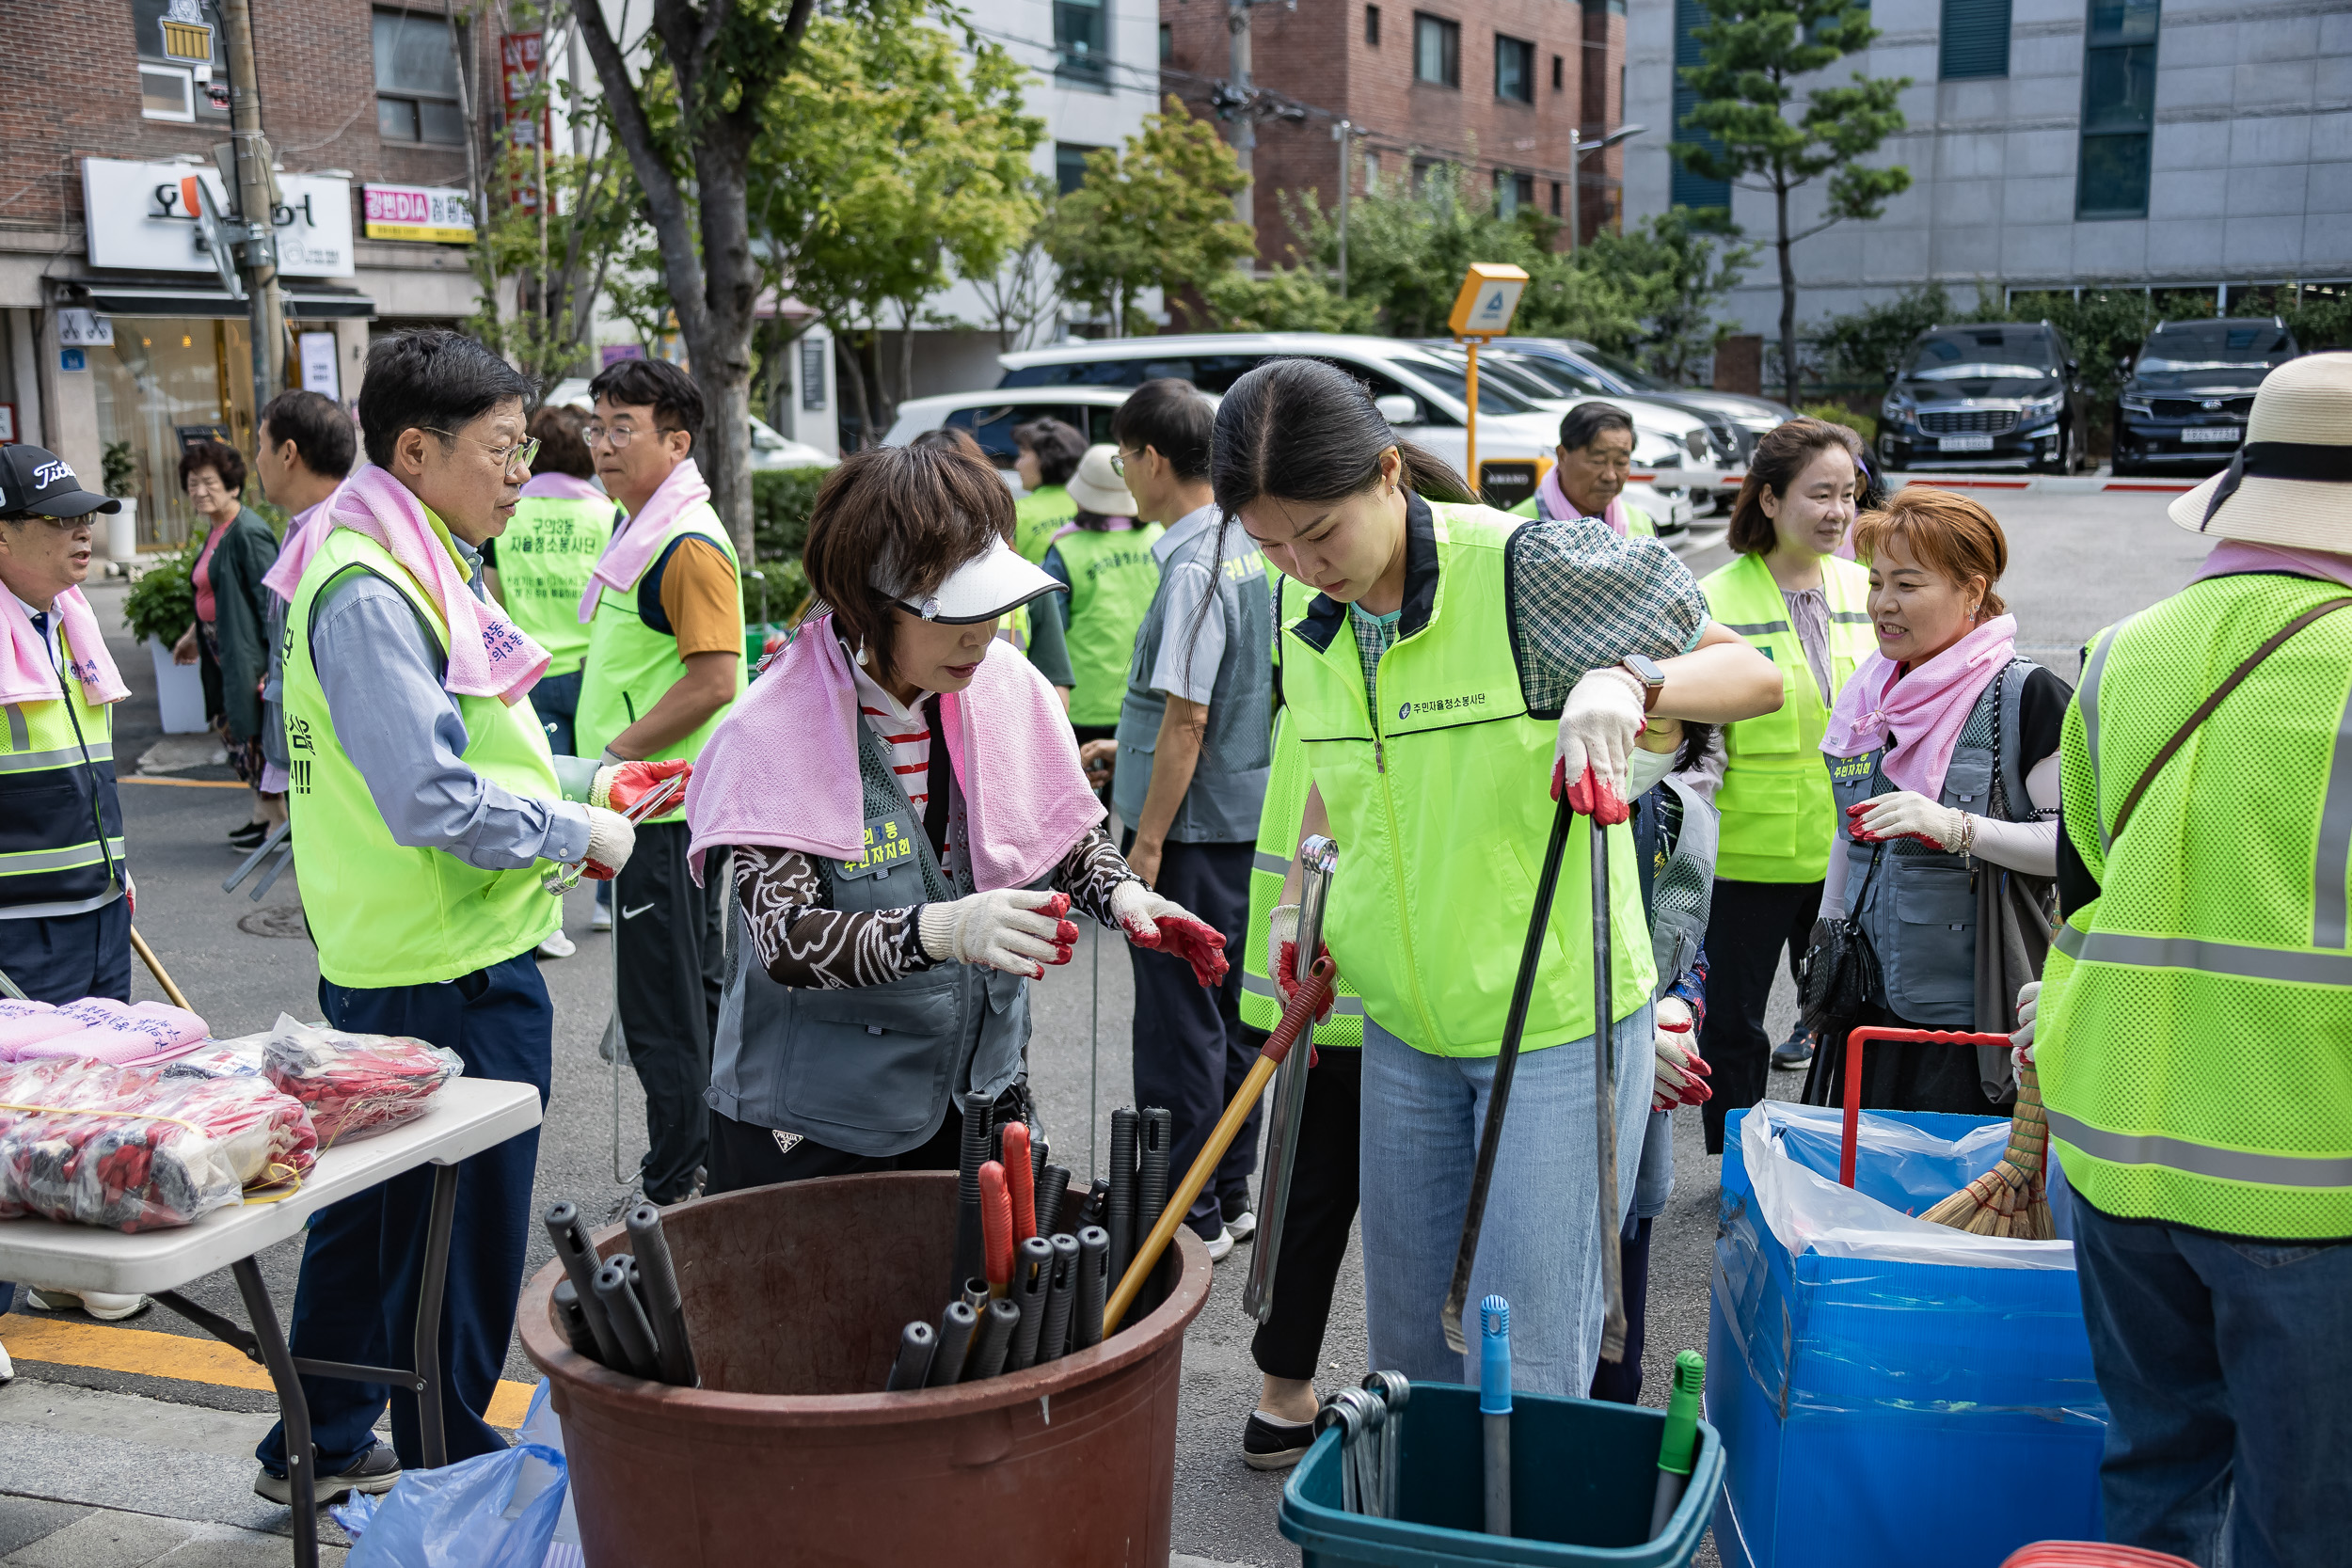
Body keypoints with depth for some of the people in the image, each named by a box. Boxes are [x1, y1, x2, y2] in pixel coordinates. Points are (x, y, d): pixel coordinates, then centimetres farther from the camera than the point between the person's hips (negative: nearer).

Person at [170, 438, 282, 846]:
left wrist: (275, 661, -26)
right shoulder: (216, 530, 10)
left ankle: (278, 820, 10)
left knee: (256, 730, -2)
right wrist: (193, 634, 30)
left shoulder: (249, 533, -19)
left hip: (249, 651, -10)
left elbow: (272, 601, -23)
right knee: (228, 725, 16)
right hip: (221, 649, 10)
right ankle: (262, 811, 28)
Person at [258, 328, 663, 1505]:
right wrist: (578, 830, -14)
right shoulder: (369, 594, -20)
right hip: (451, 969, -11)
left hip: (389, 963, 11)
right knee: (458, 1234, 3)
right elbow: (432, 801, -26)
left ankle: (321, 1448, 37)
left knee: (375, 1208, 22)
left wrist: (576, 789, 12)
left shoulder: (417, 571, 13)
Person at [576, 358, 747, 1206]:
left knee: (663, 1014, -4)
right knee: (696, 994, 17)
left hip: (666, 809, -11)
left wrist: (615, 755, -17)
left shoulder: (689, 546, -16)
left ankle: (674, 1193, 4)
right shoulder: (643, 533, 16)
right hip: (653, 800, 11)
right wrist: (608, 762, 15)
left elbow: (714, 681, -23)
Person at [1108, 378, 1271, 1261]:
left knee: (1179, 1022, 0)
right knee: (1228, 1014, 15)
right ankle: (1230, 1197, 25)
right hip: (1244, 818, 9)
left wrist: (1147, 842, -16)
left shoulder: (1192, 569, -19)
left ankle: (1186, 1216, 9)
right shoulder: (1245, 551, 9)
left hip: (1191, 826, -9)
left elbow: (1186, 723, -21)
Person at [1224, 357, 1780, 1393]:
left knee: (1523, 1373, -1)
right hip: (1404, 1029, 6)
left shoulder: (1525, 568, -17)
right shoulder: (1309, 623, 2)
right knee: (1409, 1353, 16)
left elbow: (1756, 677, -12)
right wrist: (1298, 900, 11)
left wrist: (1627, 681, -30)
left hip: (1561, 1021, -6)